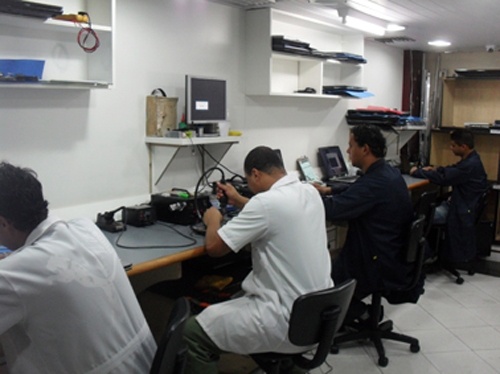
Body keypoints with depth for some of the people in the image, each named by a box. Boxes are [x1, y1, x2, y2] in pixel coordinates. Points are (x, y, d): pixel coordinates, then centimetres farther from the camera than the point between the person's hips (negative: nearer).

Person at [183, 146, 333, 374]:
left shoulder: (266, 201, -22)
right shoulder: (310, 192, 3)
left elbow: (214, 246, -14)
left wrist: (213, 219, 5)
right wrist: (239, 201, 29)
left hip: (289, 322, -9)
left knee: (192, 333, -2)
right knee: (239, 295, 32)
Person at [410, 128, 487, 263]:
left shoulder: (470, 165, -25)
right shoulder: (470, 160, 7)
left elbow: (443, 178, -25)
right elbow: (452, 170, 24)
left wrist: (417, 172, -13)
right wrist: (436, 169, 6)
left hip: (463, 210, -11)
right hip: (458, 202, 11)